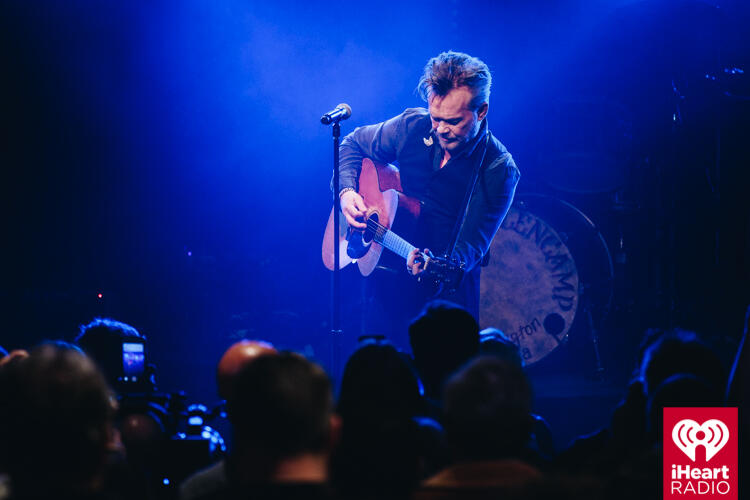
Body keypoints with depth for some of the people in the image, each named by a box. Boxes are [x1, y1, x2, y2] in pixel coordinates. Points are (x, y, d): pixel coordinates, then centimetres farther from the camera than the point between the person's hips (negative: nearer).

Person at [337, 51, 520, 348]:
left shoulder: (498, 170, -14)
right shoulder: (413, 127, -2)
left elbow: (472, 244, -20)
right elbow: (354, 145, 14)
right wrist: (347, 191, -5)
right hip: (387, 278, 3)